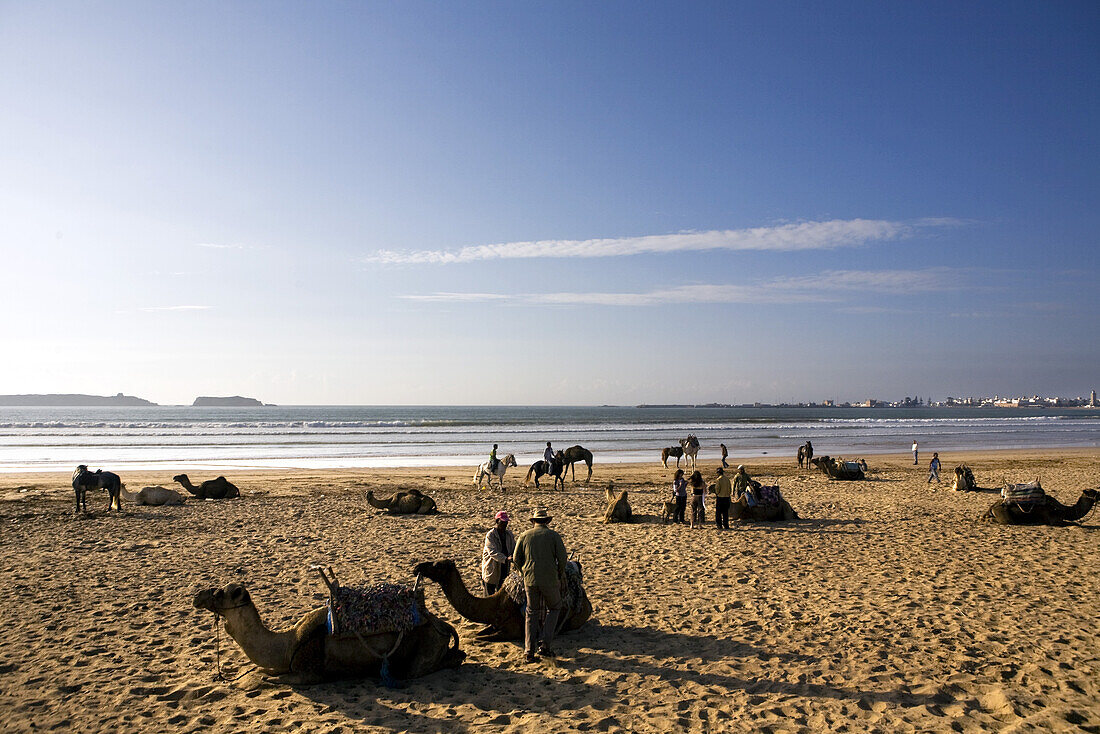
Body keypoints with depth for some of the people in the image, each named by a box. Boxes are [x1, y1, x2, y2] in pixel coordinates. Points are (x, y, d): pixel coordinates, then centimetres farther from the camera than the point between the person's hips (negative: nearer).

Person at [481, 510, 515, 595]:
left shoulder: (509, 534, 4)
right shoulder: (490, 535, -14)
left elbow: (514, 548, 7)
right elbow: (492, 552, -25)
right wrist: (505, 559, -38)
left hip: (504, 569, 5)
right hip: (492, 570, -5)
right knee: (490, 594, 5)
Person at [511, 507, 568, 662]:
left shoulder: (524, 536, 6)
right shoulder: (554, 536, 0)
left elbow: (516, 558, 4)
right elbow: (562, 558, -7)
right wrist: (561, 575, 9)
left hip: (530, 580, 2)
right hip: (550, 580, -2)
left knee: (532, 612, 14)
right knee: (554, 608, 17)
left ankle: (529, 650, 7)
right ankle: (545, 645, 6)